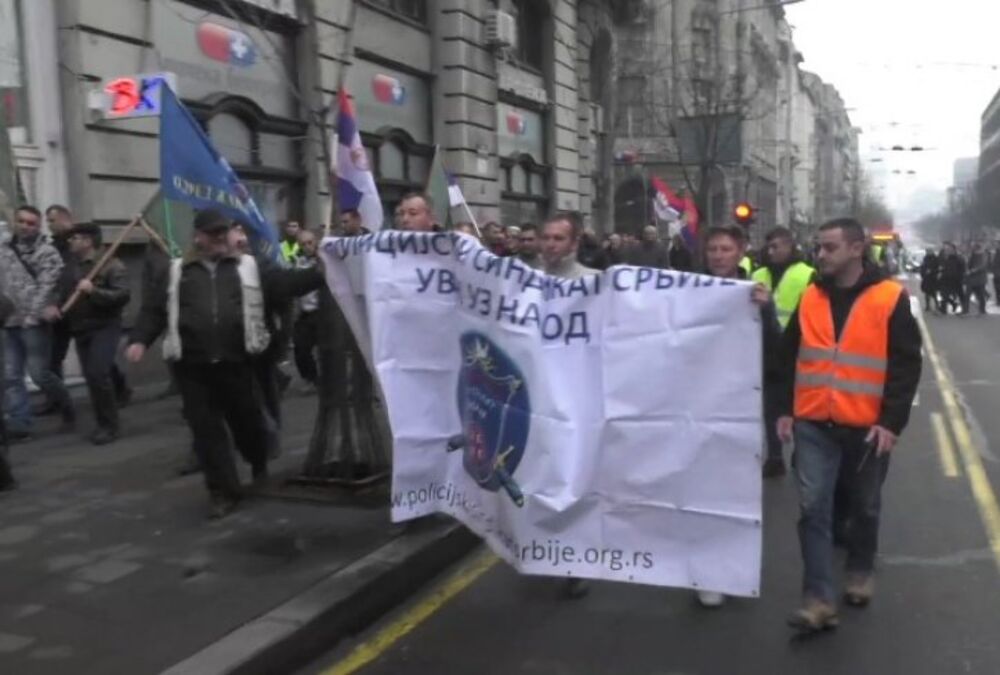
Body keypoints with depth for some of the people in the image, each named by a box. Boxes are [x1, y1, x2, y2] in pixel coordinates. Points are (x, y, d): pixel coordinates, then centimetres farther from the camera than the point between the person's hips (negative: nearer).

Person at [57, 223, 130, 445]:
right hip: (80, 330, 7)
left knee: (98, 374, -16)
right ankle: (103, 423, 19)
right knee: (91, 377, 8)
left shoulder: (111, 265, -8)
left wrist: (93, 291, -26)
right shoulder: (72, 268, 12)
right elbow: (64, 297, 24)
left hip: (105, 328, -7)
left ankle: (109, 425, -3)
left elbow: (122, 295, -19)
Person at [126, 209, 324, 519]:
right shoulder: (178, 272, 11)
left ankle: (260, 467, 41)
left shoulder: (248, 267, 9)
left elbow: (286, 282, 1)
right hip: (193, 366, 1)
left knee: (248, 423, 11)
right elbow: (155, 310, 9)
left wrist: (322, 273, -12)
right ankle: (224, 492, 12)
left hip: (236, 362, 0)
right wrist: (140, 340, -6)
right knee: (207, 429, 2)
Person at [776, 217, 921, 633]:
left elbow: (906, 366, -7)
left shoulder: (890, 299, -6)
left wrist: (891, 422, -13)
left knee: (864, 507, 15)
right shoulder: (810, 298, 5)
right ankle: (819, 599, -1)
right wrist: (786, 410, 5)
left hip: (867, 427, -2)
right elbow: (790, 358, 11)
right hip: (813, 426, 2)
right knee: (814, 509, -5)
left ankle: (861, 572, 38)